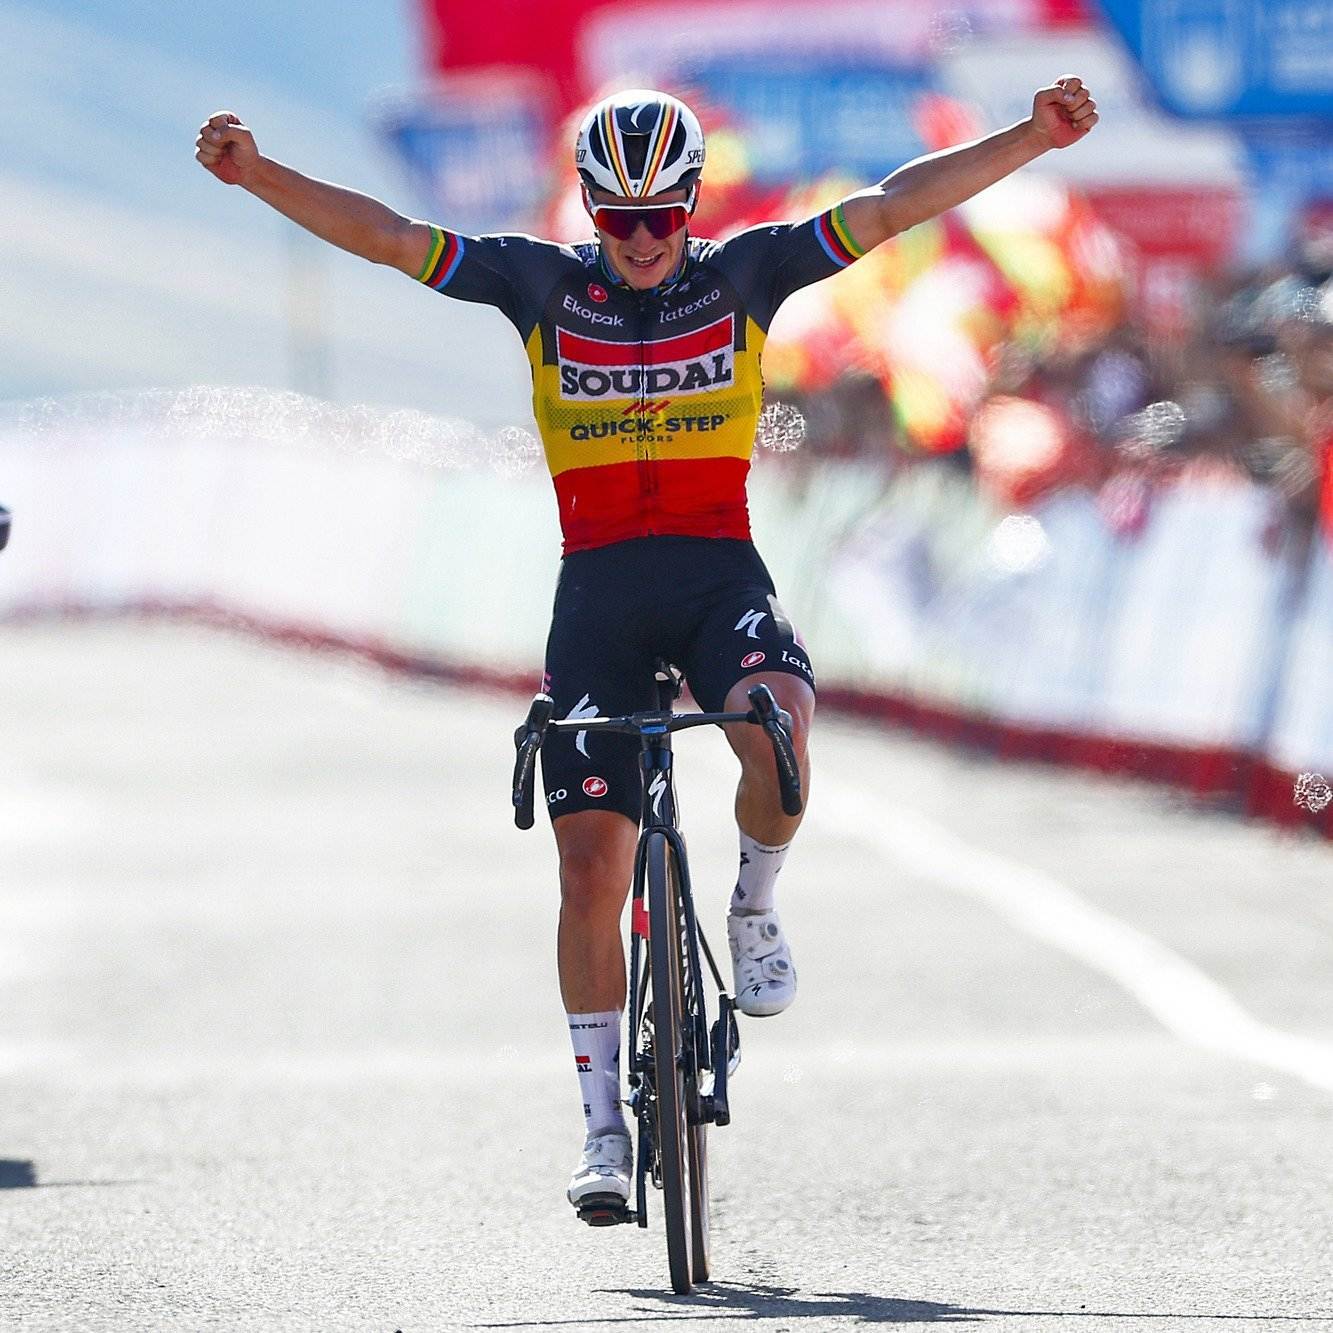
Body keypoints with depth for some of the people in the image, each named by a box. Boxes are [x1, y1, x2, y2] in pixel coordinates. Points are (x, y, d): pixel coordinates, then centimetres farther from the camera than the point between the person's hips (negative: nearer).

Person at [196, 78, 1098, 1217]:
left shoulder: (742, 272, 1)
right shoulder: (547, 282, 2)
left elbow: (892, 206, -5)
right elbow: (387, 235, -5)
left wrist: (1032, 139, -14)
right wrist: (257, 173, -16)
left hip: (720, 572, -1)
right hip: (599, 586, 1)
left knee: (778, 726, -34)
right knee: (591, 865, -4)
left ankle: (756, 908, -2)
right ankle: (605, 1129, 5)